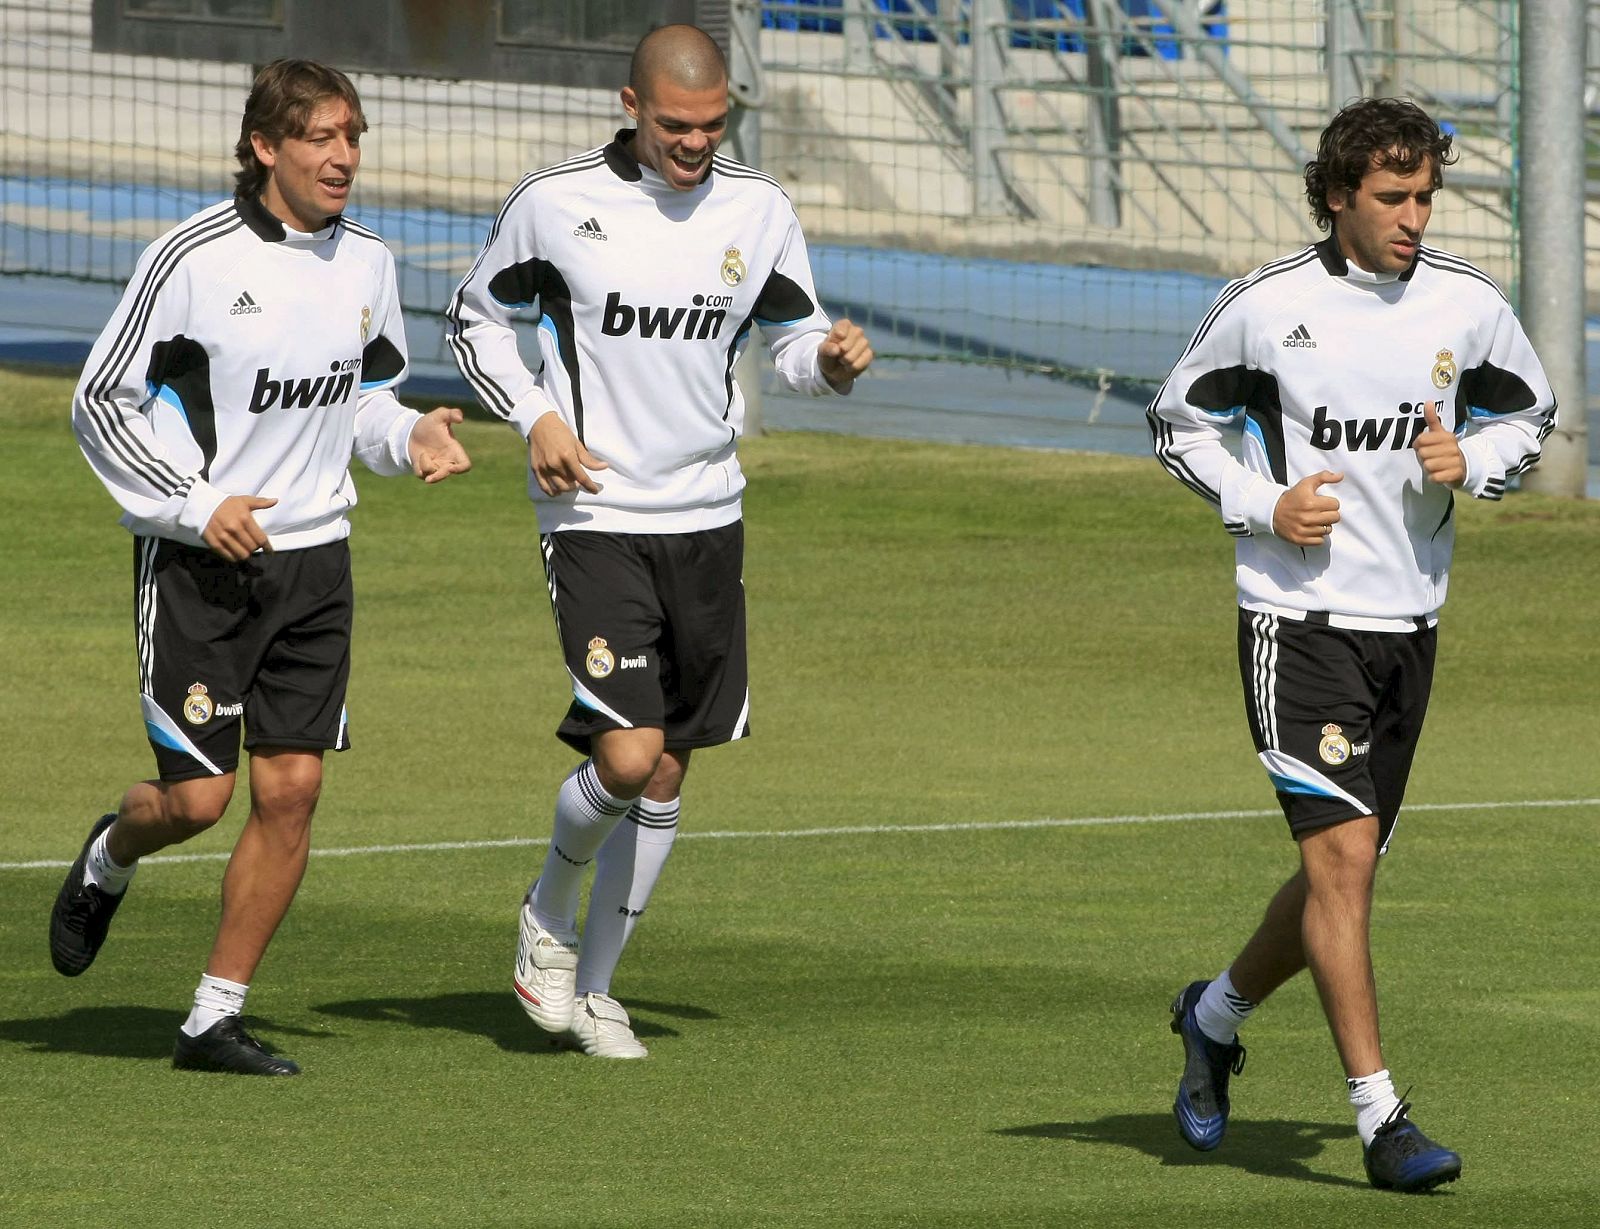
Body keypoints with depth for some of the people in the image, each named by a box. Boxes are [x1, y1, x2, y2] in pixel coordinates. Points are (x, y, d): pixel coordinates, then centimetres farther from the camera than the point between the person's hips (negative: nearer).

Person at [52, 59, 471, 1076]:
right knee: (198, 795, -7)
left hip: (313, 559, 5)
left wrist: (412, 434, -3)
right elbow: (102, 400, -8)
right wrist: (194, 506, -16)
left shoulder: (367, 263, 4)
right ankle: (110, 859, 30)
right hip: (196, 566, -5)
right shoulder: (192, 259, -13)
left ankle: (216, 1019, 7)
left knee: (292, 789, -3)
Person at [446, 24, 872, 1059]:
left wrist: (831, 359, -11)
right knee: (626, 756, -18)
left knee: (667, 774, 8)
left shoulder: (759, 212, 2)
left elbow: (791, 334, 13)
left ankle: (593, 985, 24)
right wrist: (535, 419, -8)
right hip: (596, 517, -4)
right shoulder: (557, 203, -7)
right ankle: (551, 906, 13)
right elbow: (475, 317, 7)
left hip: (708, 518, 4)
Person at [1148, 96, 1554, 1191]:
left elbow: (1529, 412, 16)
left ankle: (1218, 1013, 40)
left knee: (1345, 870, 12)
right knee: (1343, 853, -16)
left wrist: (1471, 462, -6)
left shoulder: (1469, 306, 0)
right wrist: (1261, 505, -11)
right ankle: (1381, 1117, -16)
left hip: (1408, 623, 5)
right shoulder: (1266, 306, -8)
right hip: (1297, 612, -5)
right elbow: (1180, 421, 5)